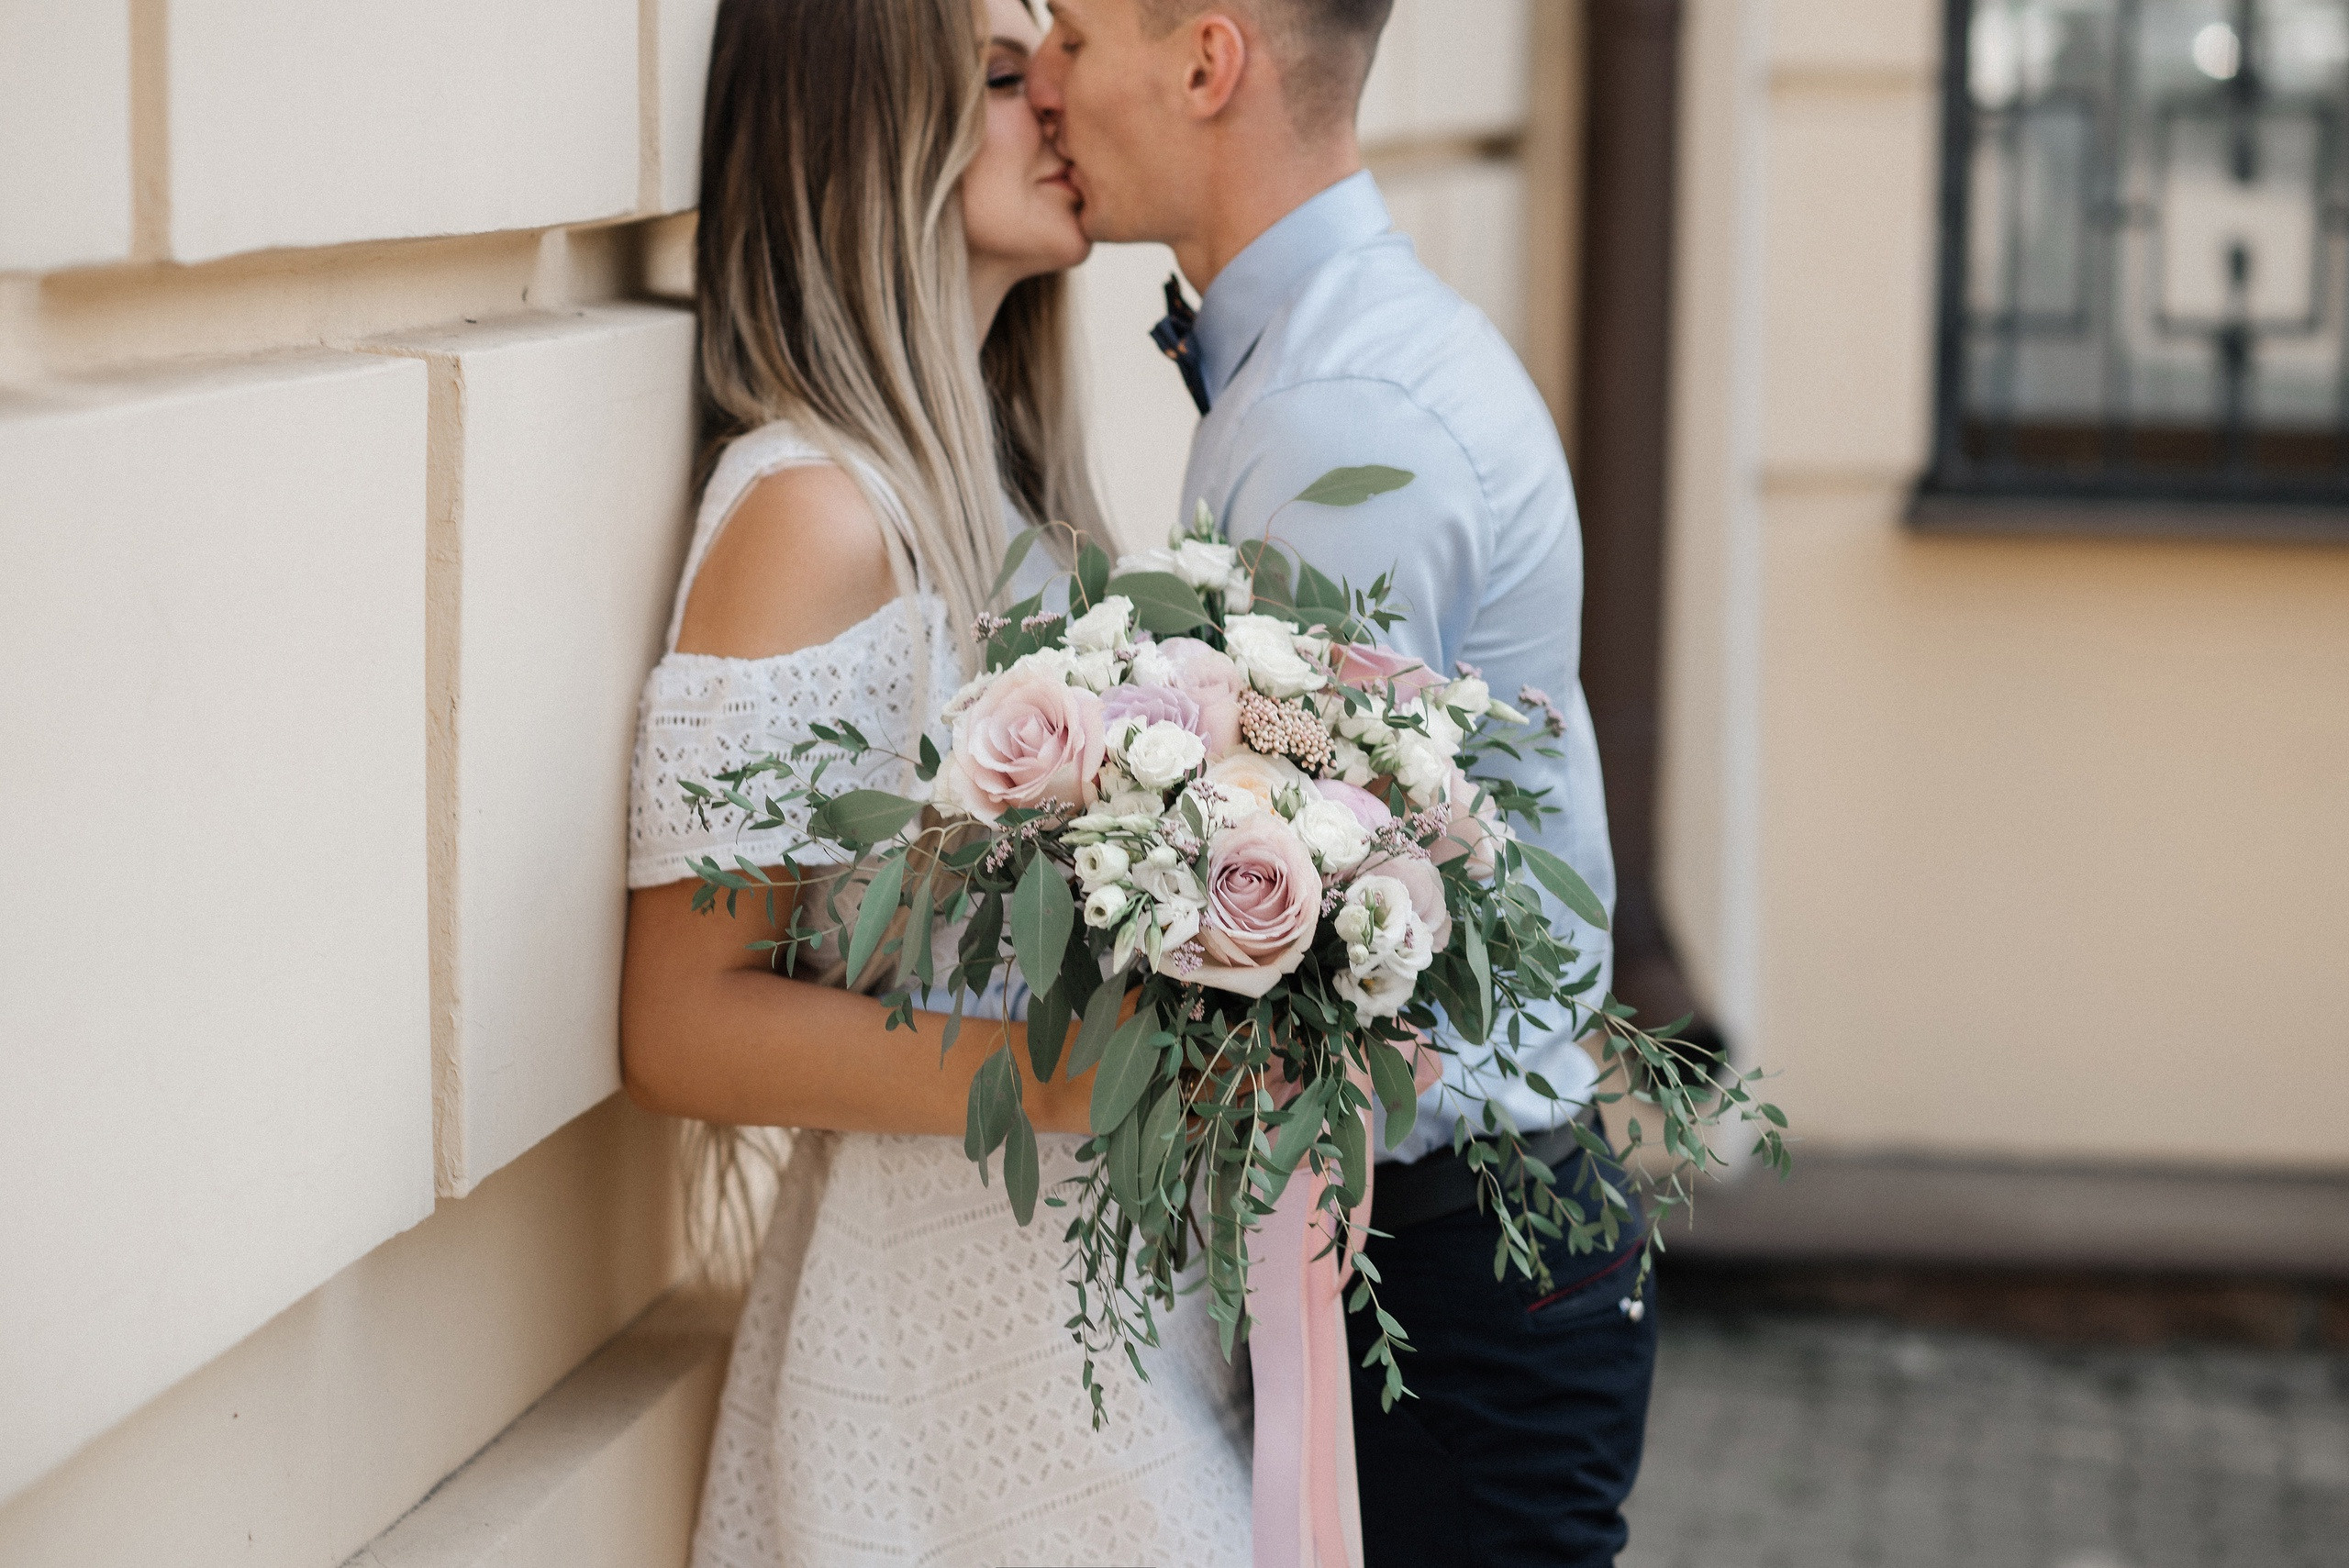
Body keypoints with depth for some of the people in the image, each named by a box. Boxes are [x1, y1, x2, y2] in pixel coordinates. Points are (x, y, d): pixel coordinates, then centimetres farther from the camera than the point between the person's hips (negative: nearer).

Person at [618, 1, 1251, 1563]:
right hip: (963, 1306, -8)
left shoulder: (985, 471, 10)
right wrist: (1064, 1076, -26)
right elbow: (687, 1025, -18)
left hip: (1113, 1265, 8)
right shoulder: (818, 509, -16)